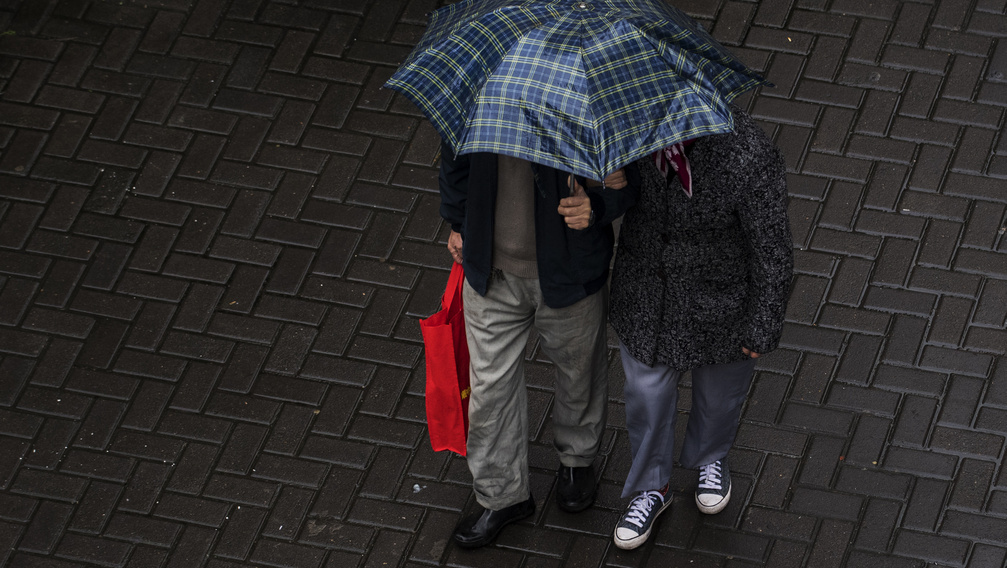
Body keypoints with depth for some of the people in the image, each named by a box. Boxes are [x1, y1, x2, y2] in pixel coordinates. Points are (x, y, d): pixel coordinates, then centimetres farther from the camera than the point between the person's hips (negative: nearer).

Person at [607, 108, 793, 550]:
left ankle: (711, 457, 60)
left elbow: (772, 250, -22)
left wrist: (763, 327, -11)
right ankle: (652, 488, 49)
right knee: (647, 389, 22)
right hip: (644, 290, 3)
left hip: (719, 294, -3)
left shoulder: (748, 159, -37)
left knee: (719, 386, 27)